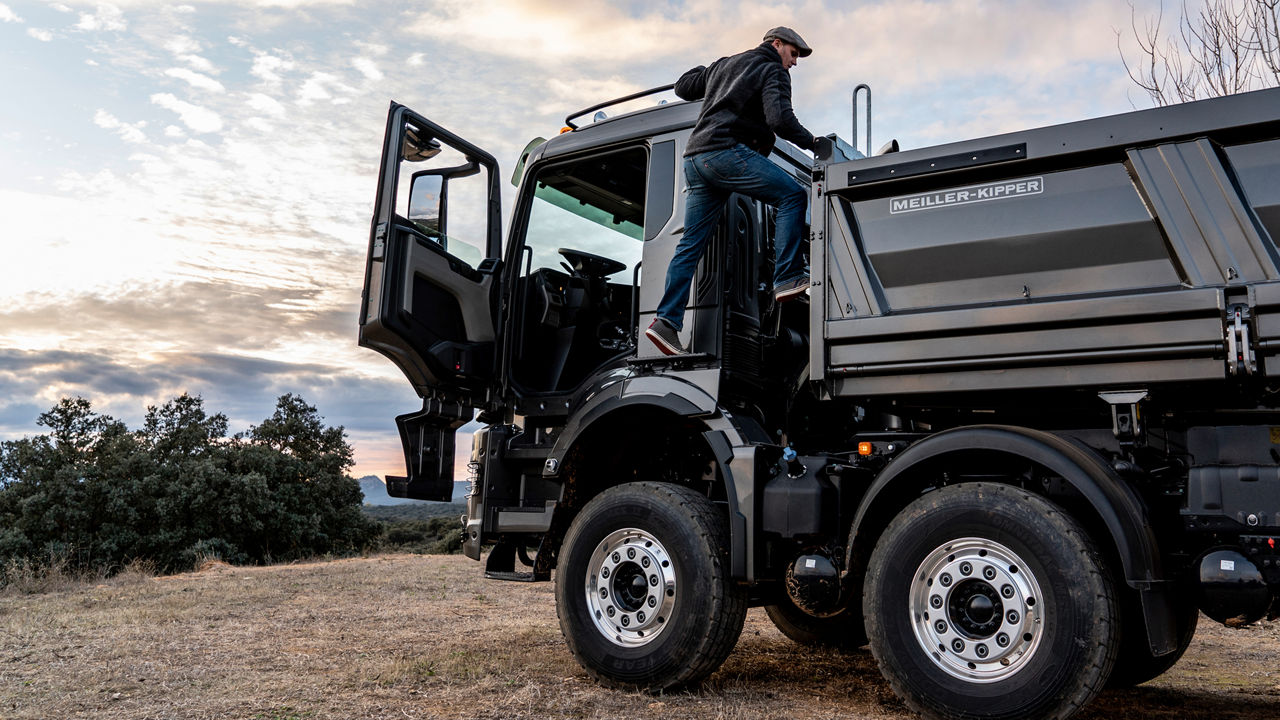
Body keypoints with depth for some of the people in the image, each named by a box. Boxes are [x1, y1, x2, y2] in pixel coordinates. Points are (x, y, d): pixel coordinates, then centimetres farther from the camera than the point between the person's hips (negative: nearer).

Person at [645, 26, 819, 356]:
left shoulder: (723, 64, 29)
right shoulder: (773, 71, 6)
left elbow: (683, 87, 36)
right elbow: (780, 119, -10)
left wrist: (707, 73, 52)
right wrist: (811, 142, 1)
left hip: (695, 157, 8)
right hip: (726, 150, -8)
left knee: (691, 243, 4)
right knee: (793, 195, -4)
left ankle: (667, 320, -3)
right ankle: (788, 278, -14)